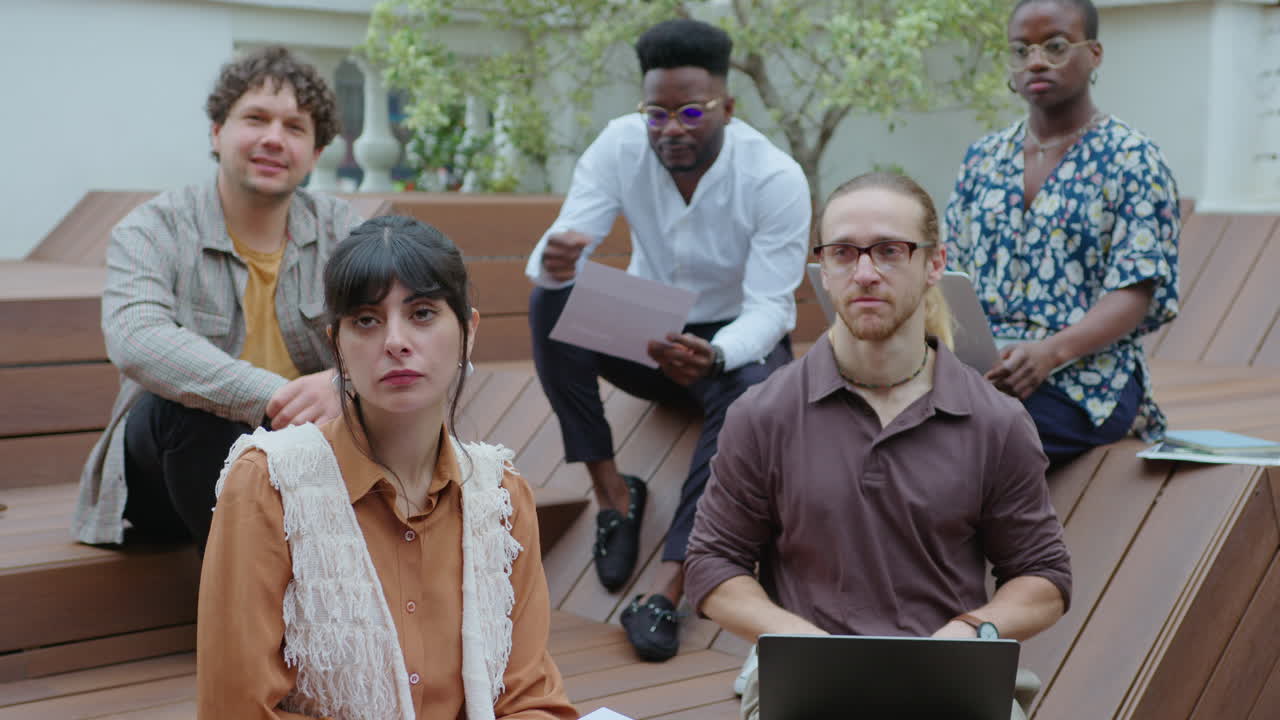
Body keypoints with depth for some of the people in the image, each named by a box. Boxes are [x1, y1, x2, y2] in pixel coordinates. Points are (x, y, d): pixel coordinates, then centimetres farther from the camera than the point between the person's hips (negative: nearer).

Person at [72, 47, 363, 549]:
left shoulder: (338, 230, 2)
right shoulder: (153, 231, -8)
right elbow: (135, 339, -29)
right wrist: (271, 396, -41)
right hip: (171, 473, -2)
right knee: (184, 402, -33)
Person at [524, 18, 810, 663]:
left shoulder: (777, 178, -21)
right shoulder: (621, 146, -14)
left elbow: (769, 307, -25)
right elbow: (557, 249, -21)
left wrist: (712, 356, -48)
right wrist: (554, 262, -49)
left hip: (735, 339, -2)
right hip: (645, 335, 3)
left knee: (753, 390, -38)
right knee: (550, 303, -26)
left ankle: (666, 588, -39)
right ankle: (612, 492, -18)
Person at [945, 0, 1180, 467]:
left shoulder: (1130, 158, 2)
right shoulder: (983, 159, 18)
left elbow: (1135, 293, -7)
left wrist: (1051, 350, -24)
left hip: (1085, 373, -4)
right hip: (978, 367, 4)